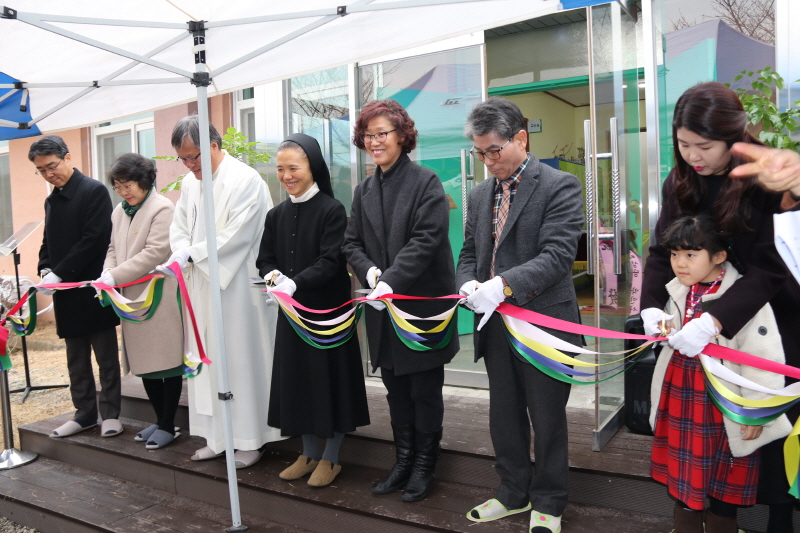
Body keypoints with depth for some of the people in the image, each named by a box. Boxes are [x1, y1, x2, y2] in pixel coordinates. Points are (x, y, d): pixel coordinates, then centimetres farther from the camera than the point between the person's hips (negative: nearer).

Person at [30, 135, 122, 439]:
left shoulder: (94, 191, -9)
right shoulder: (52, 200, 15)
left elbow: (94, 240, -17)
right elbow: (48, 242, 20)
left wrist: (59, 274, -18)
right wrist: (45, 270, 0)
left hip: (93, 288, -7)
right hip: (65, 292, 7)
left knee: (106, 356, 4)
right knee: (76, 359, 13)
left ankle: (110, 413, 13)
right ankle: (85, 413, 23)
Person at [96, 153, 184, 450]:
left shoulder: (162, 208, -11)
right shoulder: (119, 212, 14)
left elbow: (155, 253, -17)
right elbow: (113, 250, 15)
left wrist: (115, 276, -16)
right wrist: (107, 275, -5)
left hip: (159, 297, -8)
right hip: (131, 299, 8)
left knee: (167, 363, 1)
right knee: (143, 362, 14)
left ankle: (168, 426, 13)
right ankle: (160, 420, 28)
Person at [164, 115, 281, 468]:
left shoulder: (246, 180, -12)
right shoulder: (190, 183, 12)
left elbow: (236, 235, -19)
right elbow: (179, 229, 13)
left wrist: (192, 254, -19)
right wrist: (182, 257, -7)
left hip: (238, 288, -7)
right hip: (201, 288, 7)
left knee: (242, 359, 0)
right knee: (207, 359, 12)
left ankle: (250, 438, 15)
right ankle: (217, 435, 25)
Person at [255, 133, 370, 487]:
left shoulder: (332, 210, -10)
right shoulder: (276, 215, 8)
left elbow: (331, 262, -17)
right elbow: (264, 258, 10)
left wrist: (294, 283, -28)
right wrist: (272, 276, -12)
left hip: (327, 309, -6)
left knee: (329, 377, 4)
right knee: (297, 378, 12)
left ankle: (331, 457, 21)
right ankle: (309, 453, 29)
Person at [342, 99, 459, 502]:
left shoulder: (426, 183, -9)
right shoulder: (364, 191, 10)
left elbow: (426, 240, -18)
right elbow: (351, 243, 8)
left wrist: (391, 280, -26)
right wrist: (369, 271, -12)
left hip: (424, 303, -6)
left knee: (425, 390, 8)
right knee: (396, 390, 16)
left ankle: (424, 466, 26)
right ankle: (403, 462, 32)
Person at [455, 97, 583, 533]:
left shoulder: (560, 186, -9)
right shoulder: (480, 195, 11)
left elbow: (558, 255, -19)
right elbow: (468, 254, 13)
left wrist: (505, 285, -31)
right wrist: (468, 285, -9)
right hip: (495, 325, 6)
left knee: (547, 419, 9)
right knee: (504, 415, 18)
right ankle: (513, 494, 38)